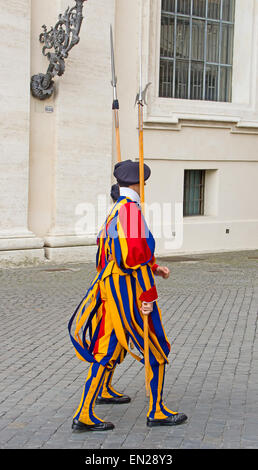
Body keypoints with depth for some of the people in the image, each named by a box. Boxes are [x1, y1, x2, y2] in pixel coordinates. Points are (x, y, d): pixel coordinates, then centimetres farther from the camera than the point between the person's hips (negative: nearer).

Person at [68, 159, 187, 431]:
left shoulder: (115, 212, 14)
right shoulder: (131, 210, -17)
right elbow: (134, 256, -23)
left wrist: (154, 268, 24)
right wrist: (148, 295, -20)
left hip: (112, 291, 9)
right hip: (131, 293, -9)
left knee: (107, 353, 12)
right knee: (156, 351, 5)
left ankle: (84, 416, 16)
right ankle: (157, 412, 15)